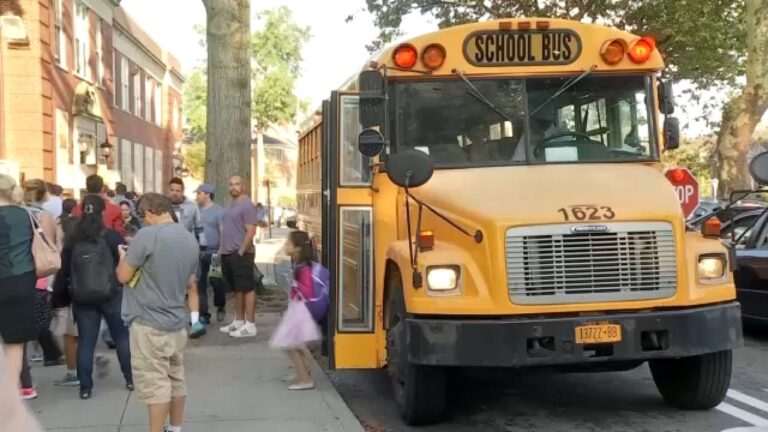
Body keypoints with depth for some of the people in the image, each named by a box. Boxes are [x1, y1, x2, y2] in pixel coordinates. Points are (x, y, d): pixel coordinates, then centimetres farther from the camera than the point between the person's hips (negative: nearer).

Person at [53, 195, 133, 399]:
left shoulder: (73, 240, 2)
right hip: (112, 294, -2)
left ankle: (85, 387, 6)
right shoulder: (111, 236, -8)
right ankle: (130, 378, 18)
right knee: (122, 336, 12)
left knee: (85, 342, 6)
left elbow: (63, 270, 5)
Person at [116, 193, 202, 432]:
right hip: (177, 322, 7)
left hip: (149, 323, -7)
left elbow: (123, 276, -11)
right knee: (176, 379, 15)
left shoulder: (147, 235, -16)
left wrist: (123, 257, 7)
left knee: (155, 383, -3)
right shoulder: (190, 239, 9)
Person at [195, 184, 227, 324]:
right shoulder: (198, 210, 12)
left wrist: (220, 251, -18)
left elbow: (223, 232, -11)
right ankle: (203, 314, 7)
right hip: (199, 252, 6)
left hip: (213, 252, -5)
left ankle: (220, 307, 24)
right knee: (200, 284, 3)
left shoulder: (218, 211, -6)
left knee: (216, 282, -1)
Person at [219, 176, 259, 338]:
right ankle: (238, 321, 23)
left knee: (247, 289, -6)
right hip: (228, 253, 9)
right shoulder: (230, 204, 17)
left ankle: (250, 326, -5)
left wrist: (241, 251, -20)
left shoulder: (247, 205, -12)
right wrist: (222, 248, 14)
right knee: (237, 289, 15)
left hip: (241, 254, -9)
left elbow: (251, 231, -18)